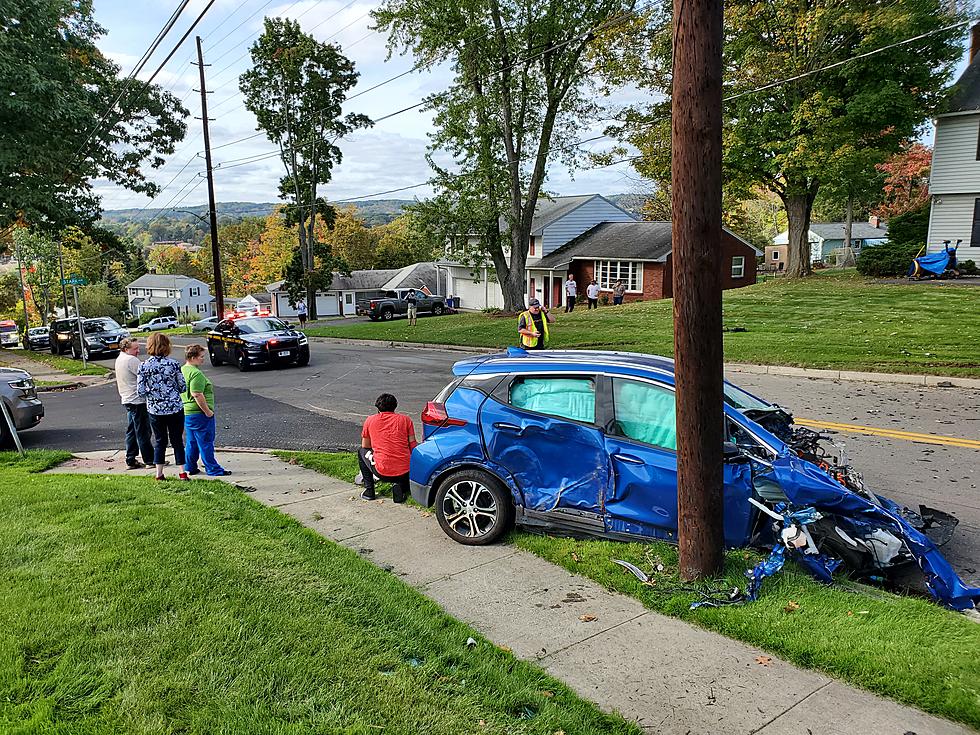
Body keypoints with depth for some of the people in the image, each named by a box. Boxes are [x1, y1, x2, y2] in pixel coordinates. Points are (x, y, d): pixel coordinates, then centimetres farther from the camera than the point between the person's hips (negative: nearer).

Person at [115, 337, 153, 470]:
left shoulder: (119, 359, 14)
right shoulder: (132, 360, -18)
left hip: (126, 399, 10)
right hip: (137, 400, -10)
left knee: (131, 431, 13)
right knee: (143, 431, -3)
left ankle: (131, 460, 17)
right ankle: (149, 459, 4)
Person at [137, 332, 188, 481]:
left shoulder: (144, 367, -6)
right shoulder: (173, 364, -10)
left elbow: (140, 391, -6)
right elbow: (183, 387, -5)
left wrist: (152, 392, 13)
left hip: (155, 409, 1)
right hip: (175, 408, -1)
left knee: (159, 441, 14)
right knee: (177, 440, 9)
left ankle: (159, 473, 17)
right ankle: (182, 472, 9)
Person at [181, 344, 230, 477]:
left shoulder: (182, 370, 13)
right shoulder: (196, 373, -19)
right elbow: (197, 394, -26)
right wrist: (207, 411, -20)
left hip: (186, 412, 10)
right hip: (199, 413, -10)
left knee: (192, 442, 18)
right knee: (205, 442, -2)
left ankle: (189, 468, 25)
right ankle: (213, 469, 5)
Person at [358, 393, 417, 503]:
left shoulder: (370, 420, 7)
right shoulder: (405, 419, 7)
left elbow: (365, 446, 18)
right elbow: (413, 446, 5)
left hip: (382, 473, 0)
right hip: (405, 472, 0)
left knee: (362, 452, 28)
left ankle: (369, 490, 20)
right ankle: (400, 485, 6)